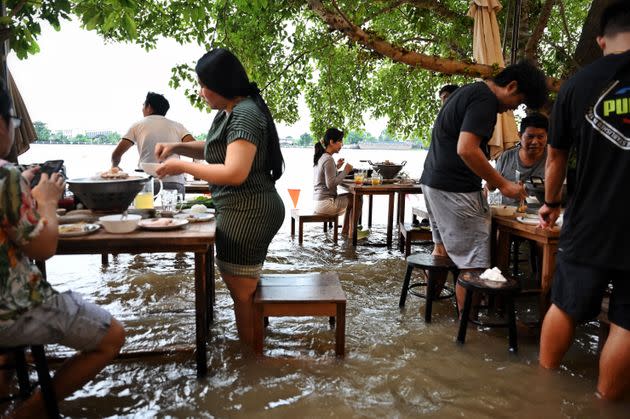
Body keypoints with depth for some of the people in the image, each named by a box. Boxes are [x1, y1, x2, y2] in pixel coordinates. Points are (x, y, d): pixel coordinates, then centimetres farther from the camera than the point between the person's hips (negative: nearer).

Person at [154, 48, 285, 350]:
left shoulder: (245, 115, -18)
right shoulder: (229, 113, 12)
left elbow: (235, 173, -27)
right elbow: (215, 149, 28)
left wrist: (183, 166, -17)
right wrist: (177, 147, 12)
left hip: (247, 213, -10)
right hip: (246, 211, 10)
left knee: (241, 293, 2)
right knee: (246, 287, 21)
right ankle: (254, 347, 37)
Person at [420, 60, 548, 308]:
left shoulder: (470, 91, 19)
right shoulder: (485, 99, -13)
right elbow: (466, 150, -25)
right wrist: (503, 185, -16)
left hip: (433, 181, 11)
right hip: (455, 189, -11)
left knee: (443, 248, 21)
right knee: (473, 262, -5)